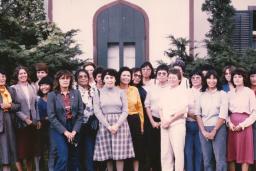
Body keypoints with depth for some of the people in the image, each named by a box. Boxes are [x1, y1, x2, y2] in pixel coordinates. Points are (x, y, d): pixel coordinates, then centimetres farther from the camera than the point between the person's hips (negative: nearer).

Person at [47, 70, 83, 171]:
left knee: (74, 158, 7)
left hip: (74, 130, 3)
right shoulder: (52, 95, -4)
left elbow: (80, 113, 1)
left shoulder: (76, 93, 4)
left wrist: (74, 131, -8)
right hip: (59, 130, -3)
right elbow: (51, 116, -9)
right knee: (63, 157, -13)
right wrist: (65, 131, -13)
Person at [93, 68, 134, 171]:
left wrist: (117, 125, -11)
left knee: (120, 154, -1)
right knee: (107, 154, 2)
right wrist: (108, 126, -11)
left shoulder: (121, 92, 7)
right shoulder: (98, 93, 5)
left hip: (120, 124, 0)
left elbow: (125, 111, 2)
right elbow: (97, 111, -2)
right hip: (104, 125, 0)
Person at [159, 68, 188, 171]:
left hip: (177, 124, -5)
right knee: (165, 152, 7)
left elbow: (183, 109, -10)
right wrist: (163, 120, -3)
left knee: (178, 151, -6)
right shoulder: (165, 92, 16)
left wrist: (169, 121, -12)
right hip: (165, 125, 6)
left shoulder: (182, 91, -1)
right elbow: (161, 108, 15)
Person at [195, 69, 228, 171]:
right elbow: (197, 114, 6)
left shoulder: (222, 94, 2)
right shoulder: (201, 95, 10)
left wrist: (213, 131, -11)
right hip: (203, 129, 3)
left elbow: (223, 115, -6)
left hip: (218, 129, -3)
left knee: (220, 159, -3)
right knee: (207, 159, 8)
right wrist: (203, 131, -6)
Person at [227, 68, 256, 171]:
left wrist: (242, 125, -11)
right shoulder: (229, 93, 9)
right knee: (231, 154, 5)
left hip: (244, 125, -3)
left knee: (245, 154, 0)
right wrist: (229, 122, -8)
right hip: (232, 125, 4)